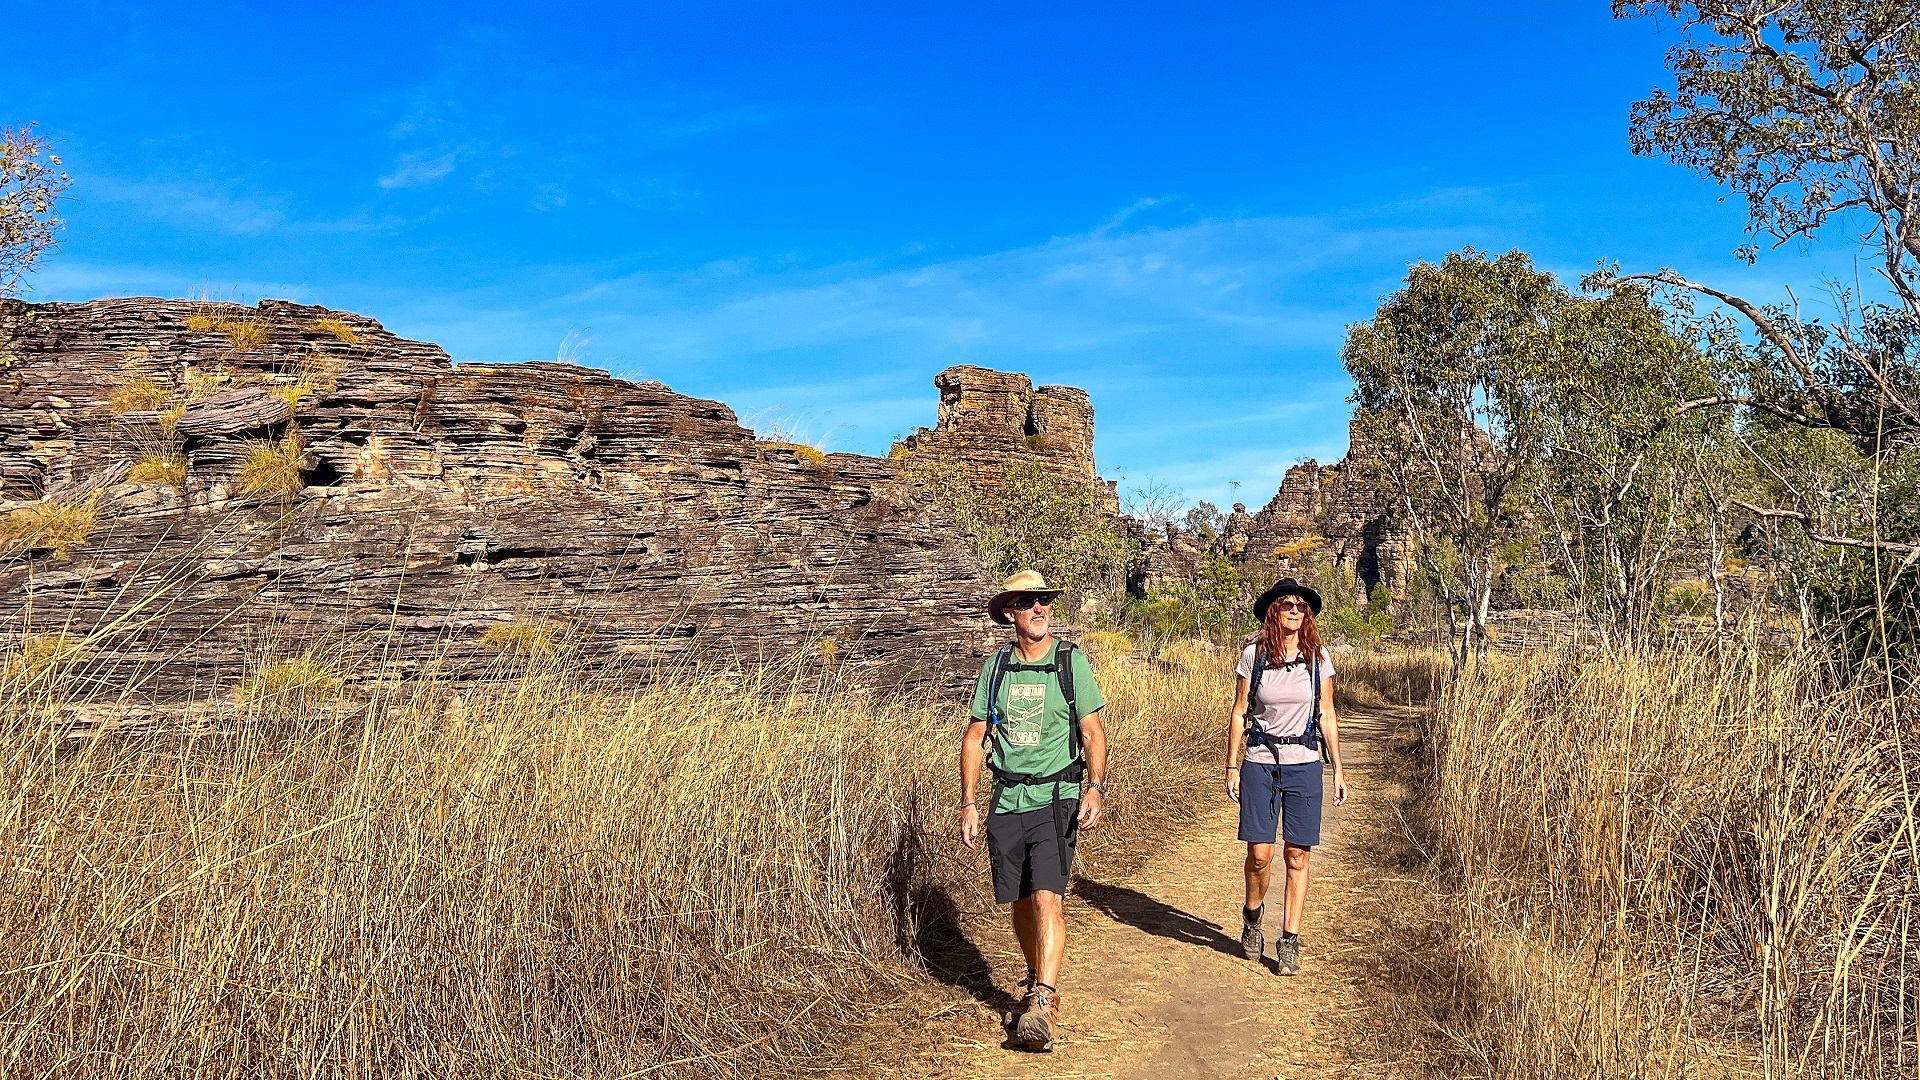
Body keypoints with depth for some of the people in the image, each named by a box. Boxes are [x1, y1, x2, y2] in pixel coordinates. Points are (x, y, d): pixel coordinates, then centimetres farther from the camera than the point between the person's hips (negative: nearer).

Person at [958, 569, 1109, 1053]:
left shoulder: (1071, 661, -1)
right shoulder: (996, 666, 5)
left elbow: (1092, 731, -2)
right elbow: (976, 737, 7)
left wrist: (1096, 786, -16)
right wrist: (968, 803, 2)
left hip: (1056, 798, -3)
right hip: (1006, 800, 3)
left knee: (1047, 896, -16)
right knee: (1021, 901, 12)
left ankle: (1045, 1003, -15)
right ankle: (1036, 981, 34)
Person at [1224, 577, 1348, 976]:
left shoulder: (1318, 657, 1)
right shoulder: (1253, 655, -2)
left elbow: (1326, 716, 7)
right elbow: (1239, 713, 2)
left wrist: (1338, 769, 6)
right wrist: (1231, 766, 0)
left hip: (1304, 765, 1)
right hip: (1260, 763, -1)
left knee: (1298, 855, 2)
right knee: (1259, 853, -3)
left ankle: (1289, 942, 13)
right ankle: (1252, 919, 25)